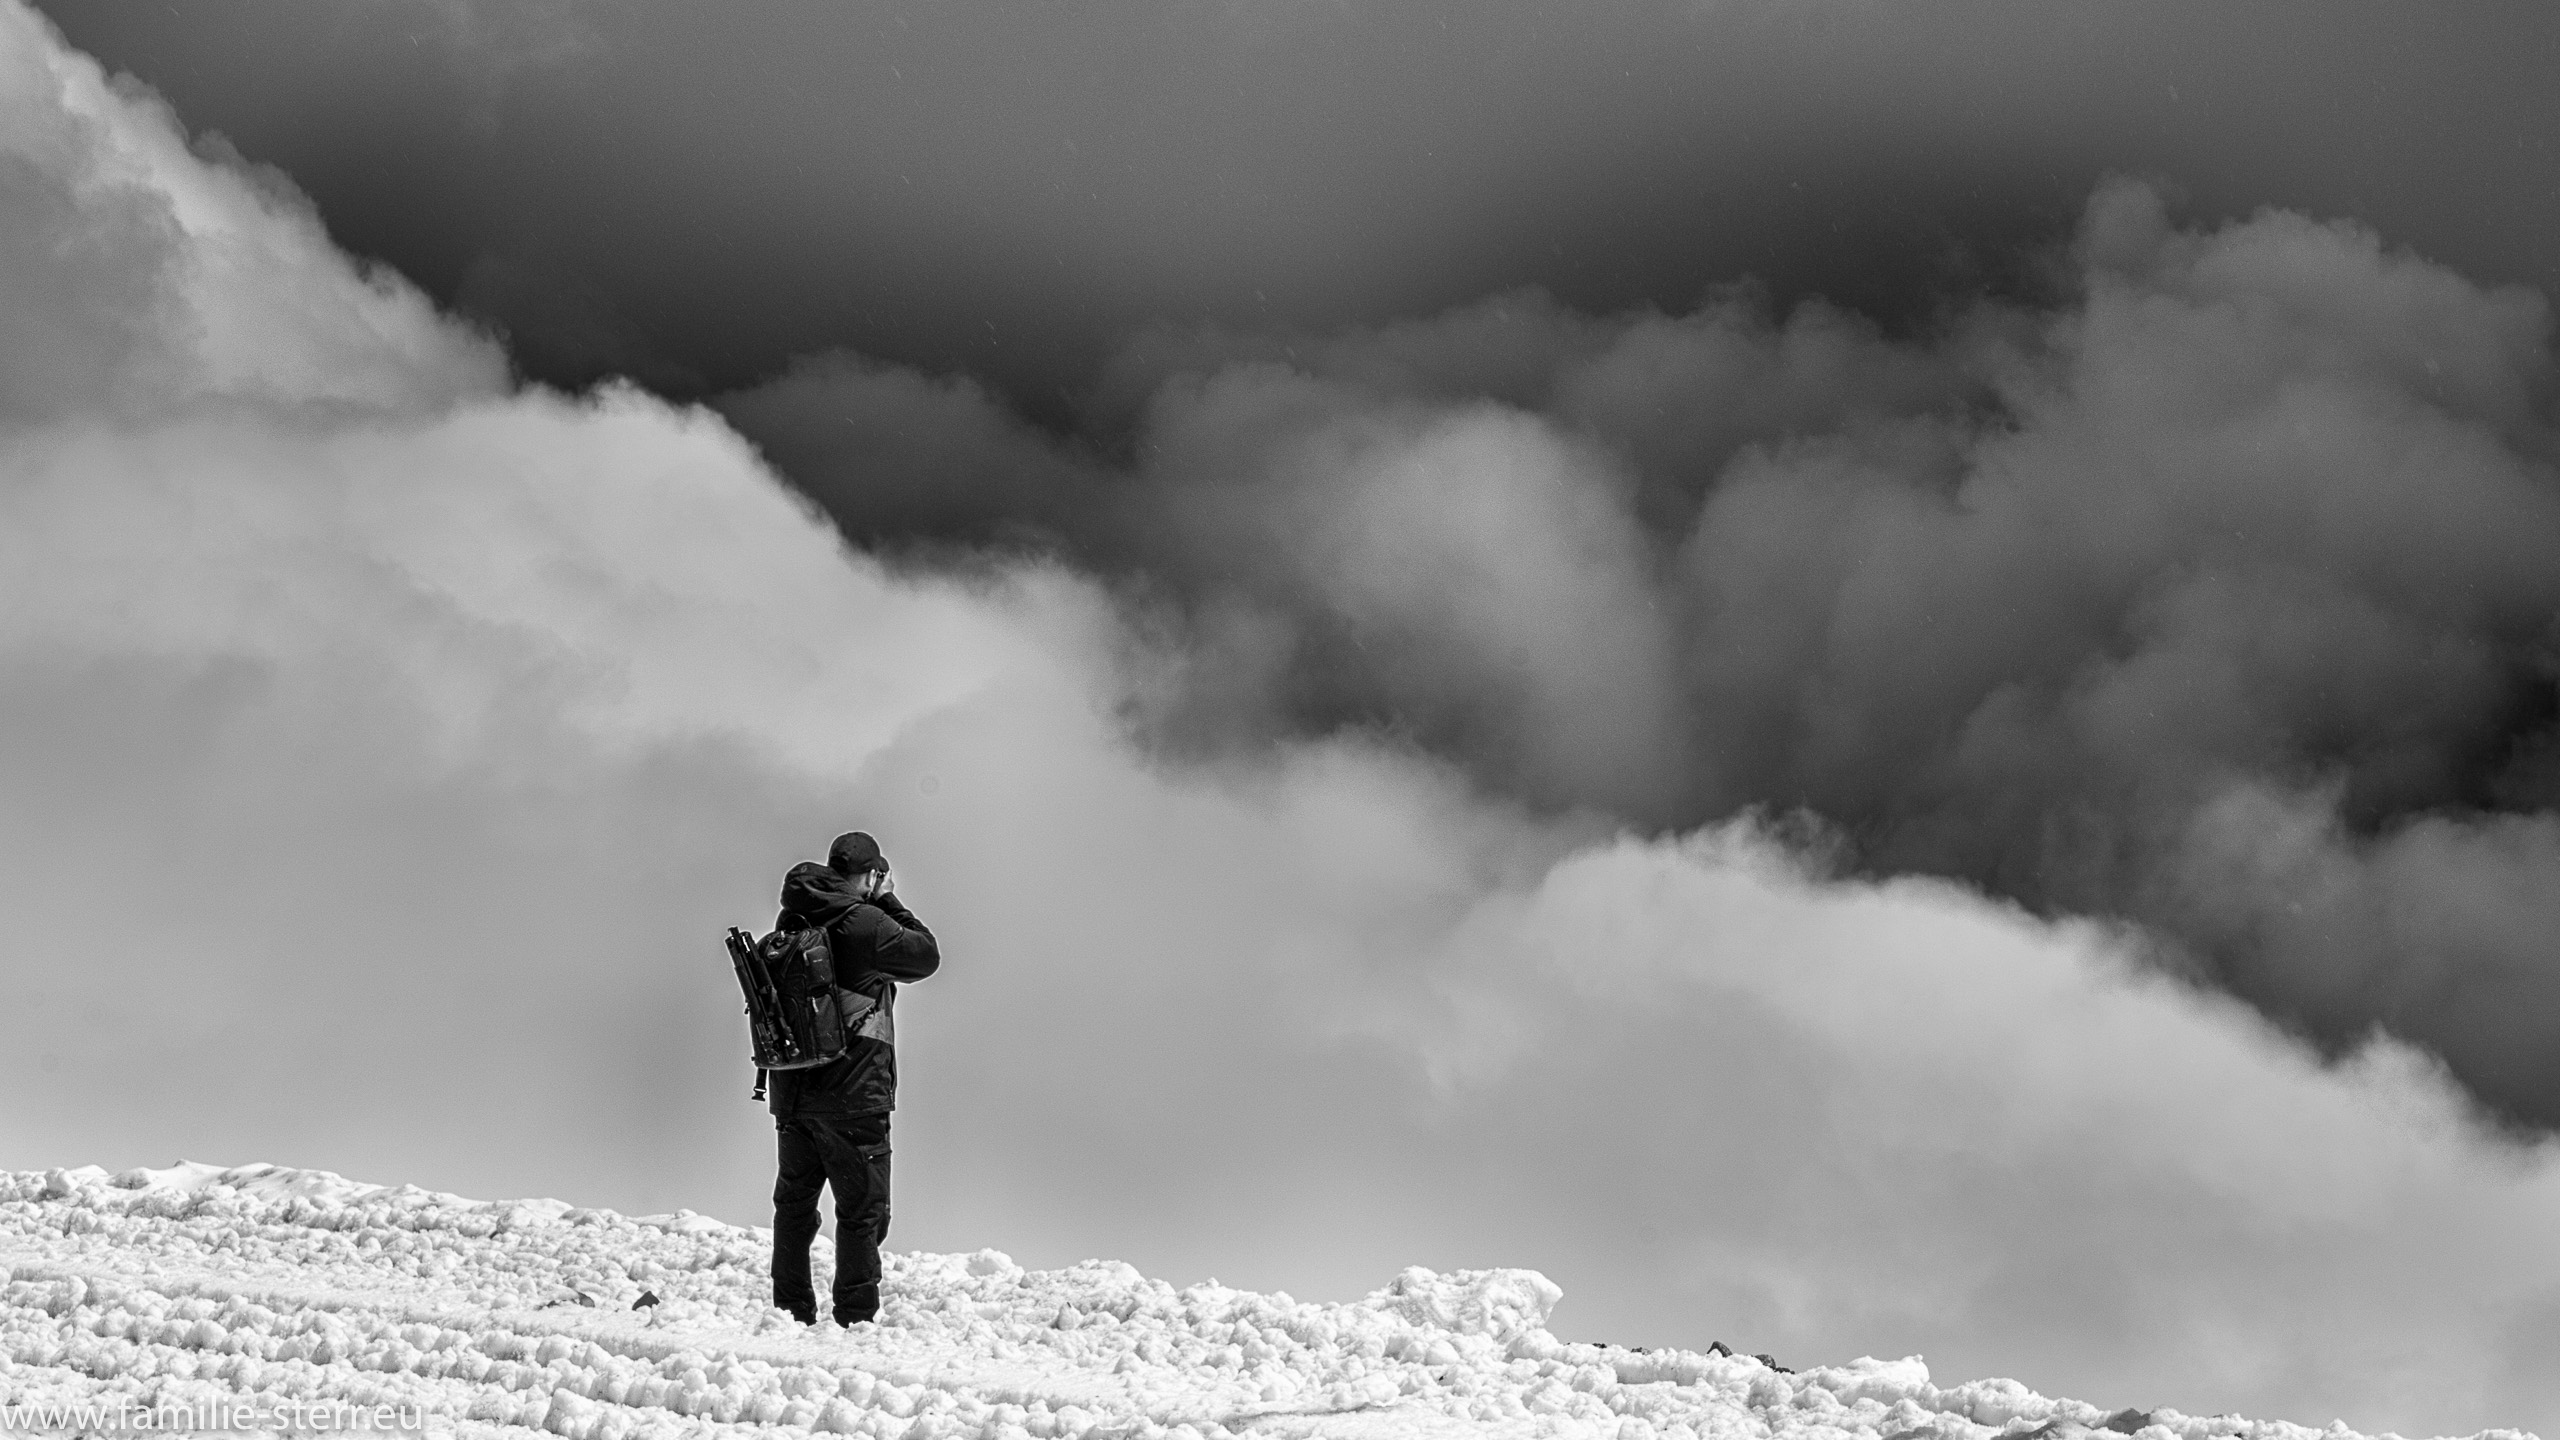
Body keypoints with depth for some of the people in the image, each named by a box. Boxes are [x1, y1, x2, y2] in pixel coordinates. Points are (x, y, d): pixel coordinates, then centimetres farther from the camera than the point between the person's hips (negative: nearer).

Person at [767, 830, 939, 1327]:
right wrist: (889, 903, 5)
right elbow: (927, 955, -5)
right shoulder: (865, 923, -15)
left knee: (794, 1204, 17)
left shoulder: (790, 922, 5)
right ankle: (855, 1320, 1)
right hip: (852, 1096, -6)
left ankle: (791, 1314, 22)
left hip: (790, 1092, 7)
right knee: (862, 1211, 2)